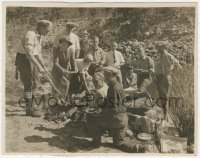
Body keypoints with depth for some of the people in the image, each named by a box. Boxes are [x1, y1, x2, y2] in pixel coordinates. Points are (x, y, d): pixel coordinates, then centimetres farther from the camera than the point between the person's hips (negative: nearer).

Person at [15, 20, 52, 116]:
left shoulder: (40, 37, 8)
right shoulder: (30, 35, -21)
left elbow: (38, 53, 15)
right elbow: (28, 54, -28)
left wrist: (43, 66, 9)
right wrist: (38, 66, -30)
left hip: (32, 59, 9)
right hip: (23, 59, -9)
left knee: (36, 82, 9)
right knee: (28, 84, -9)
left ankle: (30, 105, 21)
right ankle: (29, 110, -2)